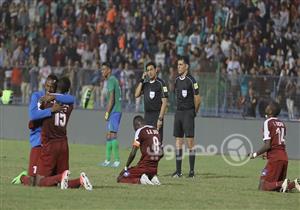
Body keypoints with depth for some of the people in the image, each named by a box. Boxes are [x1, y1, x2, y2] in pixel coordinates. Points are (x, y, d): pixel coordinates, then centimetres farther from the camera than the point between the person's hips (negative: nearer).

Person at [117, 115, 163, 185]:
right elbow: (161, 153, 16)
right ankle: (152, 177, 5)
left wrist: (126, 168, -2)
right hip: (154, 168, 7)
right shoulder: (156, 130, 13)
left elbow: (133, 153, -12)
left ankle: (140, 180, -17)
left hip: (144, 166, -7)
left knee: (120, 179, 1)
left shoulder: (140, 131, -8)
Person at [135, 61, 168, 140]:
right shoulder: (145, 84, 15)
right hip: (147, 116, 7)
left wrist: (160, 118, -16)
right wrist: (142, 80, 3)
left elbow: (164, 102, -10)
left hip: (157, 115, -7)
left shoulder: (160, 83, -6)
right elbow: (137, 95, 5)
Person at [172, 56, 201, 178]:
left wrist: (194, 112, 5)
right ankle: (178, 170, 7)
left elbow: (197, 99, -5)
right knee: (178, 141, 5)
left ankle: (192, 170, -2)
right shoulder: (177, 80, 10)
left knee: (190, 141, -7)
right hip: (179, 112, 7)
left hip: (188, 113, -7)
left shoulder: (191, 81, -10)